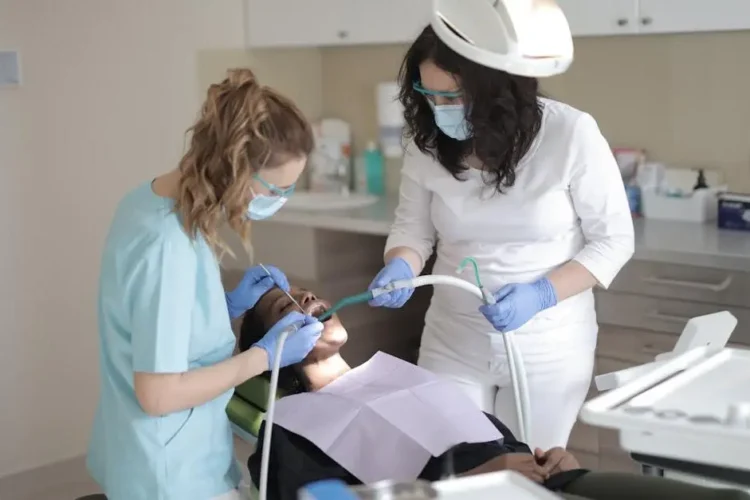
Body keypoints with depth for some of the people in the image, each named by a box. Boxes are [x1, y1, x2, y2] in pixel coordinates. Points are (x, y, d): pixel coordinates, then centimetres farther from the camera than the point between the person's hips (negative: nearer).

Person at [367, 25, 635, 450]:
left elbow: (614, 240, -10)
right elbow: (413, 227, 4)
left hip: (548, 348, -2)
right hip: (453, 343, 2)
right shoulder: (428, 143, -9)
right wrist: (400, 267, -18)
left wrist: (542, 294, -23)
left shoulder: (571, 133, -17)